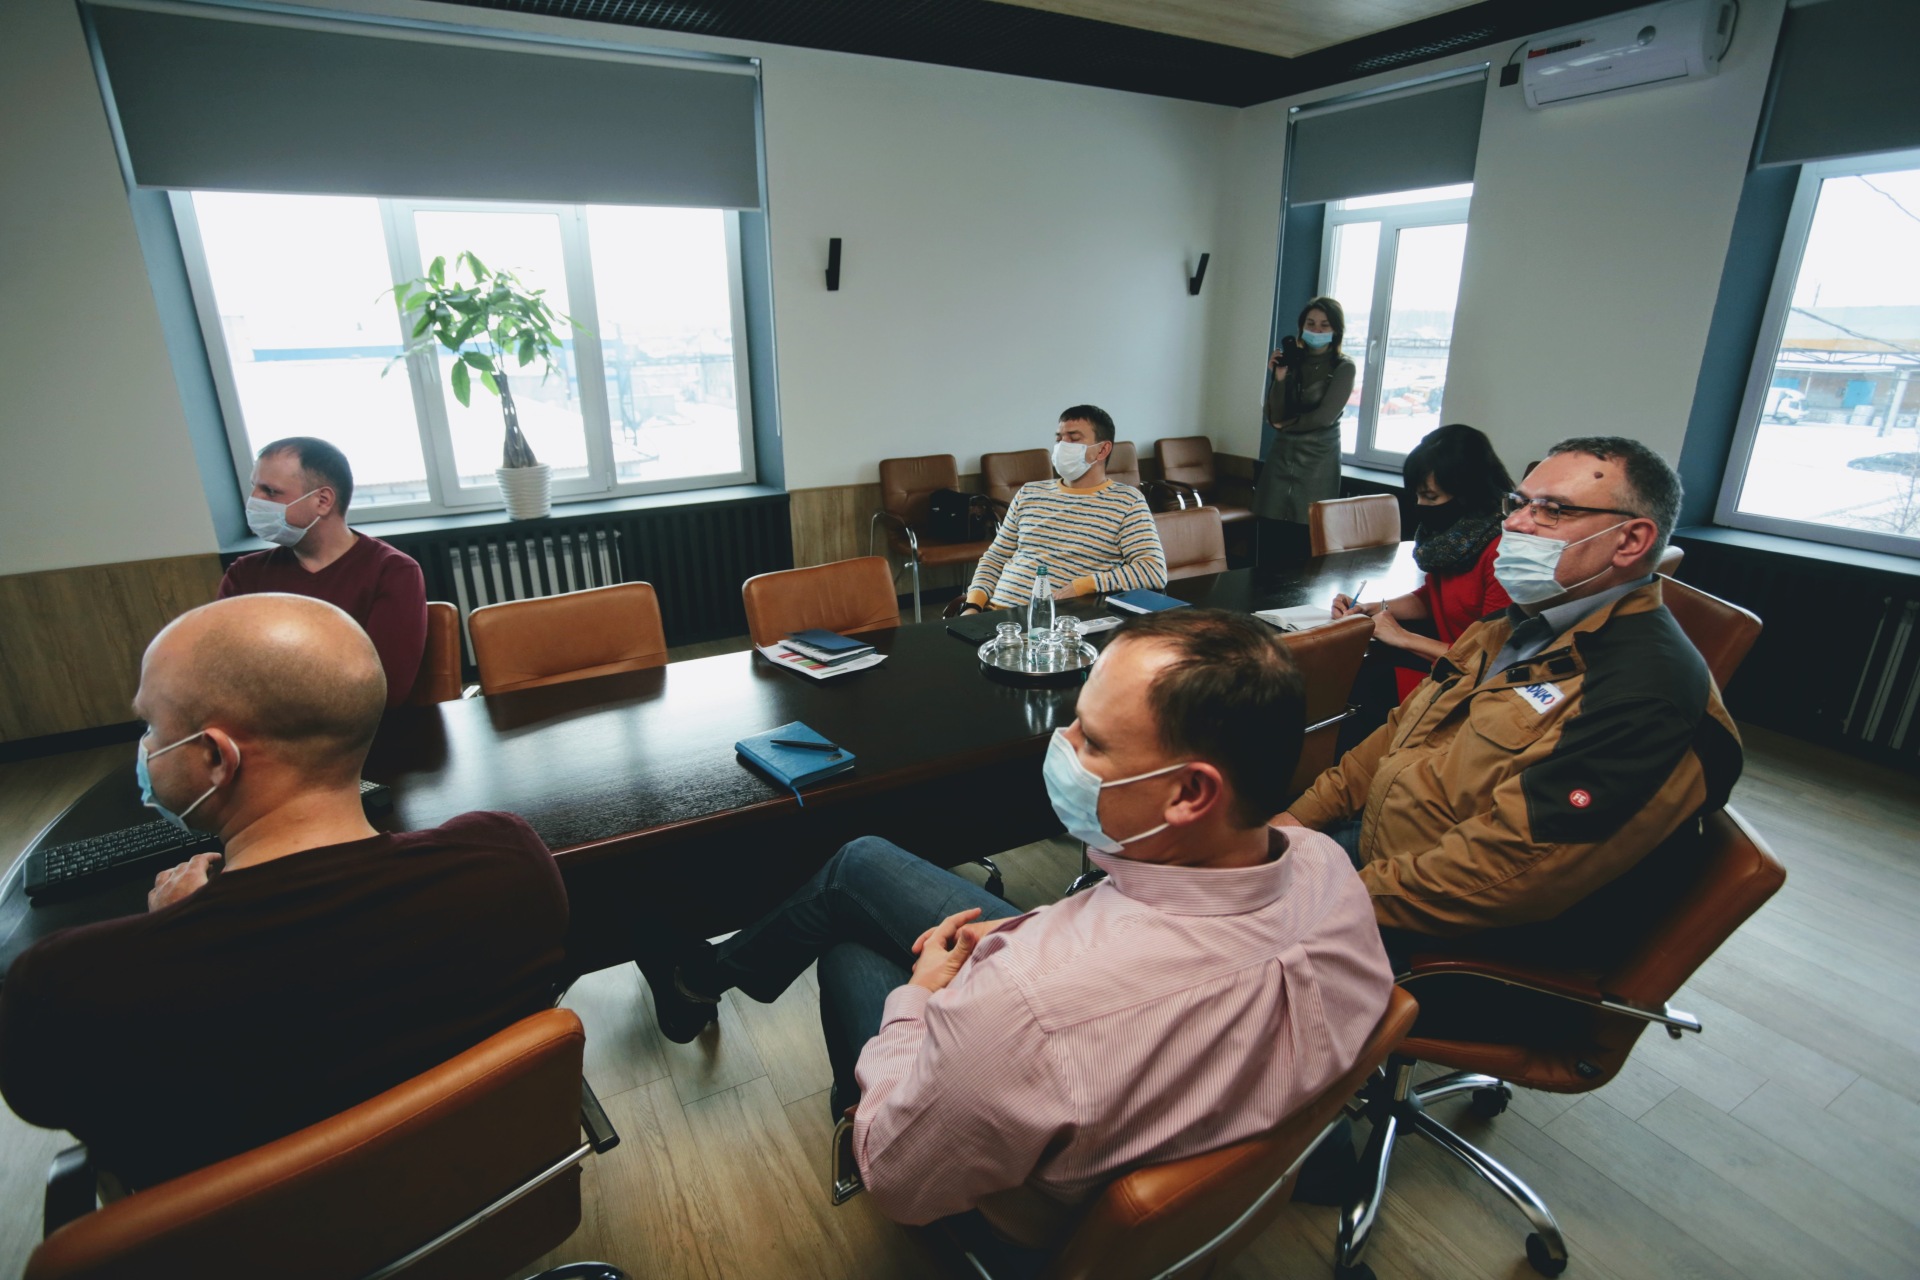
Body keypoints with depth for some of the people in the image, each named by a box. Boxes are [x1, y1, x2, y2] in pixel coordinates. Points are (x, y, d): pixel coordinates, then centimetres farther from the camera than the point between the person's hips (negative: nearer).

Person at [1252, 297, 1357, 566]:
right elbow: (1273, 417, 1)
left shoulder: (1343, 367, -1)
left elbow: (1324, 417, -10)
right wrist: (1279, 378, -9)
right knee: (1270, 544, -4)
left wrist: (1285, 425, 1)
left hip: (1317, 461, -3)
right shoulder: (1291, 361, 8)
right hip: (1281, 457, 3)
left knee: (1305, 549, -6)